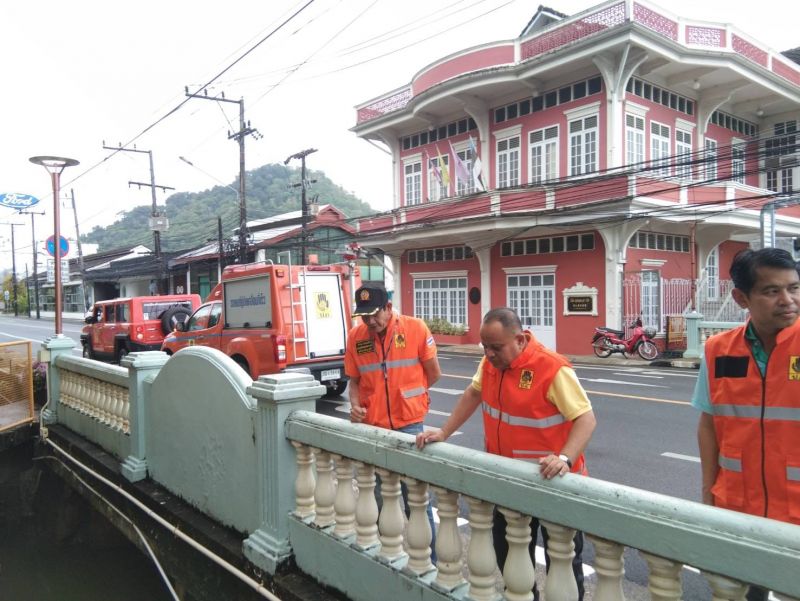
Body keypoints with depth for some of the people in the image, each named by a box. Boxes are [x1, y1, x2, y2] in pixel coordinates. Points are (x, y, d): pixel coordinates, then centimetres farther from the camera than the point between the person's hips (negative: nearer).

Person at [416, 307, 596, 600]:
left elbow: (586, 418, -24)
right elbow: (473, 394, 11)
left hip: (551, 482, -6)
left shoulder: (552, 368, -24)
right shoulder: (491, 361, -3)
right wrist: (444, 433, 6)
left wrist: (565, 460, -39)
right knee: (508, 552, 21)